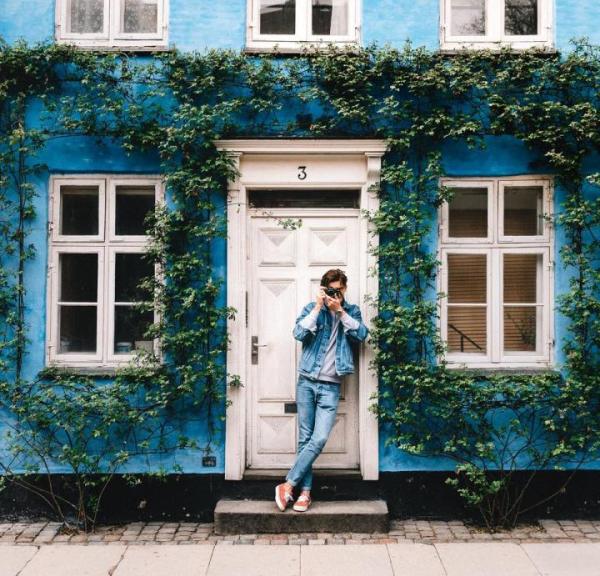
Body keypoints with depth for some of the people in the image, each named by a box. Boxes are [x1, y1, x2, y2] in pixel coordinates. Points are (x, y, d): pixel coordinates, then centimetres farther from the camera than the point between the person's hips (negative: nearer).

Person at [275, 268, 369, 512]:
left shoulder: (352, 311, 10)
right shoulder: (311, 308, 6)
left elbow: (361, 335, -7)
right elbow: (299, 334, -10)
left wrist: (340, 310, -12)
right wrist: (318, 307, -13)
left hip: (330, 386, 0)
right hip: (307, 382, 0)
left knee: (319, 439, -10)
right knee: (305, 438, 3)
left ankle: (288, 485, -2)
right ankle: (305, 490, 11)